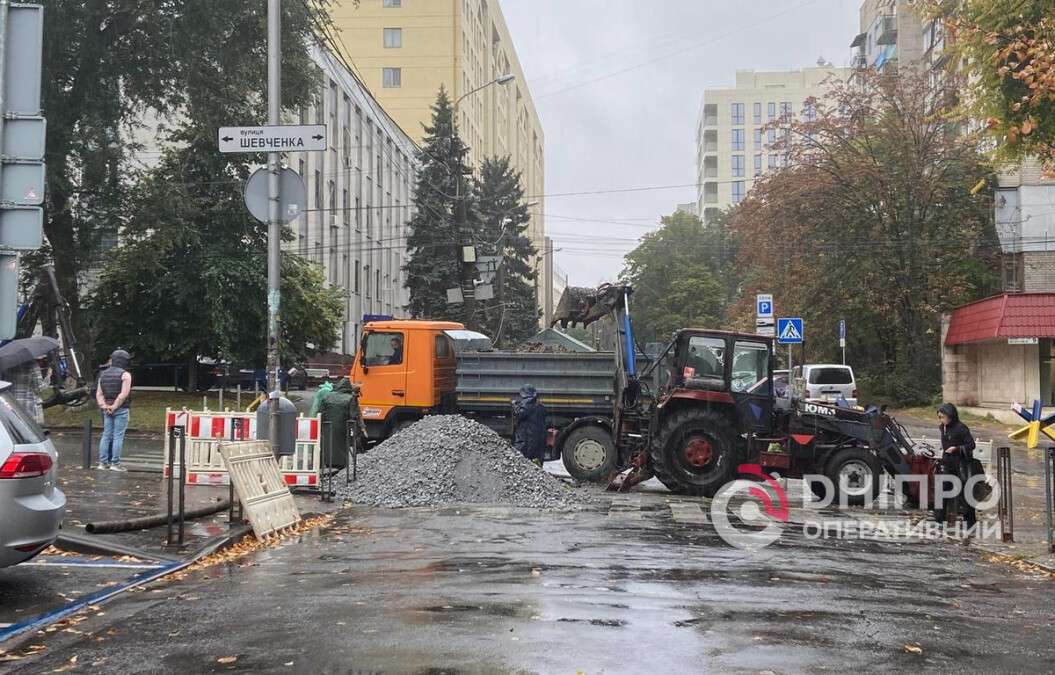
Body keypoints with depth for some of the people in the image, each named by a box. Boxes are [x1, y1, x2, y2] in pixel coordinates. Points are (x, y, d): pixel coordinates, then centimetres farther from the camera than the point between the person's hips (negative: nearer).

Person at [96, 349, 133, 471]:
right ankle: (115, 463, -3)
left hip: (107, 410, 6)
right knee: (118, 436, -3)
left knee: (106, 436, 11)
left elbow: (99, 394, 7)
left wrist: (104, 406, -1)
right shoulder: (125, 375, -9)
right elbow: (124, 394, -18)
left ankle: (103, 462, 12)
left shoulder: (103, 374, 12)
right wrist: (114, 406, -12)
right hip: (121, 410, -6)